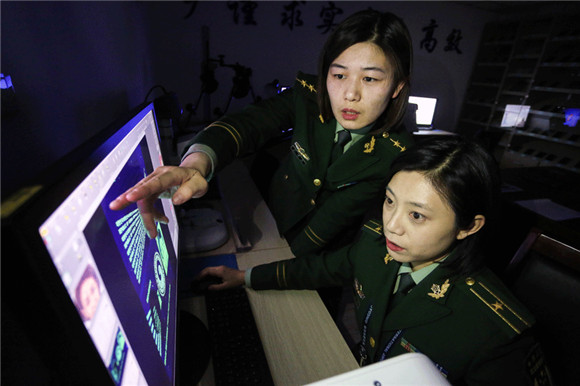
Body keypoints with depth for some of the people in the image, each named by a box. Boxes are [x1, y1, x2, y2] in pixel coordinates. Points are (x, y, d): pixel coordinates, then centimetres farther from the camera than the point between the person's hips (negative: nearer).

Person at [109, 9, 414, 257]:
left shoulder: (396, 154, -19)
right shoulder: (308, 96, -14)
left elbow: (333, 219, -22)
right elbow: (247, 125, -30)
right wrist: (196, 163, -52)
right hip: (269, 223, 2)